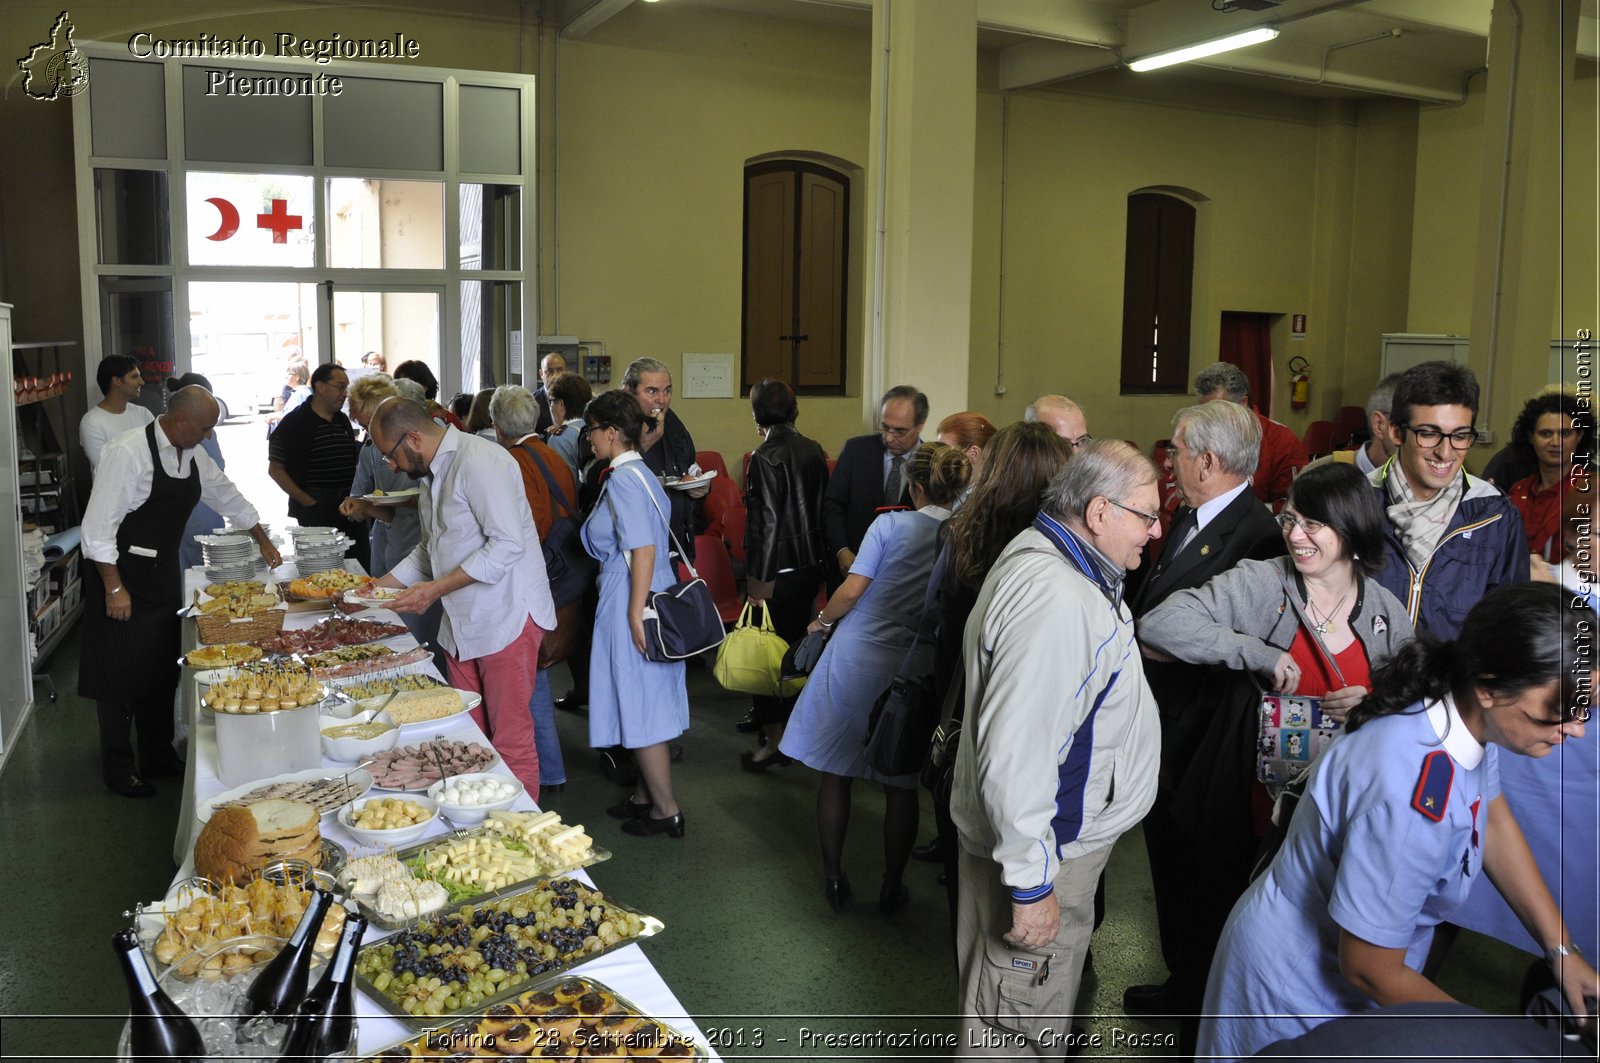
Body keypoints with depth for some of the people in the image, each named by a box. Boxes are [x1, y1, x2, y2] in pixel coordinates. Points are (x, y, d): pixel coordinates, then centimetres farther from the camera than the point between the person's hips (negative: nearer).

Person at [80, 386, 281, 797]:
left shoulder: (193, 455, 3)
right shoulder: (129, 452, -21)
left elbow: (225, 494, 20)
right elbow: (98, 526, -20)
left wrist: (262, 540, 27)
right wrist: (114, 588, -20)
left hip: (164, 574, 8)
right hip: (123, 575, -7)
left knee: (162, 668, 13)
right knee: (122, 671, 1)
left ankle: (159, 756, 26)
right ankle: (118, 767, 14)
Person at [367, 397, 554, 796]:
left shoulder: (478, 461, -16)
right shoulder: (431, 473, 16)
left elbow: (508, 545, -23)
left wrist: (436, 589, -20)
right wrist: (379, 586, 14)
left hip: (506, 618, -9)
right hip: (462, 622, 9)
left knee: (511, 741, -3)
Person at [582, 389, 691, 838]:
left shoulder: (623, 480, -17)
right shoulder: (640, 473, 12)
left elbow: (643, 550, -23)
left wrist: (635, 615, -22)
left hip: (630, 599, -10)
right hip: (651, 596, 10)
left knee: (641, 705, 0)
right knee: (647, 702, 17)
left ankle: (666, 809, 10)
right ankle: (647, 794, 29)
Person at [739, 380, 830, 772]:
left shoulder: (765, 458, -16)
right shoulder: (813, 450, 5)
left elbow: (765, 521, -18)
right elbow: (823, 507, 9)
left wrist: (757, 579, -14)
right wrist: (818, 557, 17)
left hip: (778, 568, -7)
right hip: (811, 564, 7)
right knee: (797, 644, 18)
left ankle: (775, 739, 5)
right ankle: (793, 722, 31)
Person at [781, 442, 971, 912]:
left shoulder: (891, 525, -9)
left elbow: (851, 591, -12)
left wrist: (822, 620, 6)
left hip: (854, 658, -1)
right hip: (912, 672, 2)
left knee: (835, 773, 14)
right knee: (901, 785, 15)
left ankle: (834, 880, 25)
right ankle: (891, 888, 25)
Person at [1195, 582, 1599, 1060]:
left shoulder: (1468, 713, -15)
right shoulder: (1413, 802, -40)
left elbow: (1493, 822, 5)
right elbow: (1369, 970, -28)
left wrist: (1561, 948, 1)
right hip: (1304, 988, -8)